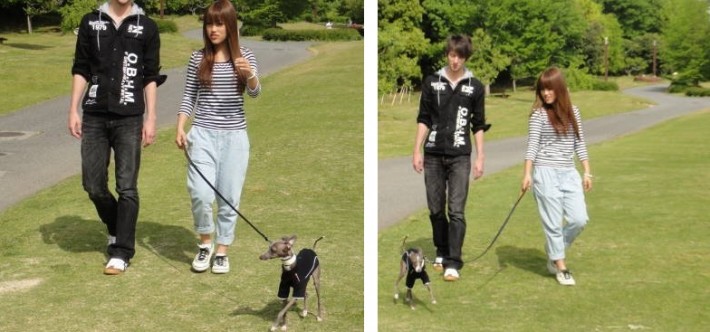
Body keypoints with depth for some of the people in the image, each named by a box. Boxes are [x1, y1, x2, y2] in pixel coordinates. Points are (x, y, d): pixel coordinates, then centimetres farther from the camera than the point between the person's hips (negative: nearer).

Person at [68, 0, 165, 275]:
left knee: (127, 187, -3)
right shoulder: (91, 22, 8)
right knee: (93, 184, 5)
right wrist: (73, 110, 3)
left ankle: (122, 252, 5)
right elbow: (81, 69, 9)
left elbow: (151, 77, 4)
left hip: (129, 118, -2)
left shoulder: (146, 27, 4)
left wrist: (150, 118, -2)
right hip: (94, 116, 2)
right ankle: (117, 228, 31)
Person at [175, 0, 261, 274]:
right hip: (203, 134, 0)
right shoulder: (198, 58, 4)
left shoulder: (245, 56, 1)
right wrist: (180, 129, -6)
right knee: (201, 193, -12)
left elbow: (255, 93, -11)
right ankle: (205, 243, 13)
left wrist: (249, 74, -32)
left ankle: (222, 250, 20)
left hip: (235, 136, 0)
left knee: (229, 197, 4)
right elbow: (189, 97, 7)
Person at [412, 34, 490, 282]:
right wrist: (417, 151, 1)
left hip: (460, 156, -2)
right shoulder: (432, 82, 6)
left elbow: (478, 125, 7)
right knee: (436, 209, 8)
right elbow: (423, 120, 8)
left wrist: (480, 157, 2)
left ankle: (453, 262, -7)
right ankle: (441, 253, 24)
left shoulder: (475, 87, 4)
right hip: (433, 154, 2)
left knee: (456, 210, -8)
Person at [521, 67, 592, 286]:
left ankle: (553, 250, 23)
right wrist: (527, 173, -15)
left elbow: (579, 144, 13)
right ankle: (560, 266, 14)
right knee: (553, 222, 0)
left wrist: (587, 172, 10)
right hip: (545, 173, -4)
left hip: (569, 174, 5)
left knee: (580, 219, -1)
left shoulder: (573, 112, 10)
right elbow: (532, 146, -7)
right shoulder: (539, 114, -3)